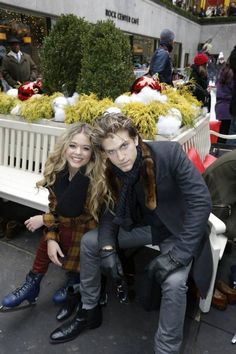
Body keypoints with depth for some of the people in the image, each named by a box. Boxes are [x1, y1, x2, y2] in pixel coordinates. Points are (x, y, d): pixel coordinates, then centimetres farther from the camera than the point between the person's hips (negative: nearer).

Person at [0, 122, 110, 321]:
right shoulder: (57, 169, -12)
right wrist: (51, 239, -19)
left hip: (94, 231, -3)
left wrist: (44, 220, -13)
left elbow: (87, 218, -21)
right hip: (68, 227, 4)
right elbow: (55, 207, -4)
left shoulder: (99, 178, -27)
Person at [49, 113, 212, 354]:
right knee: (89, 241, -4)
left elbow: (201, 201, -26)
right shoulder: (109, 171, -12)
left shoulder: (169, 153, -27)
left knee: (174, 282, -29)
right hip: (142, 226, 5)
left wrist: (176, 255, -30)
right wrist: (107, 247, -19)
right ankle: (89, 311, 16)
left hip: (177, 230, -4)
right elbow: (110, 211, 0)